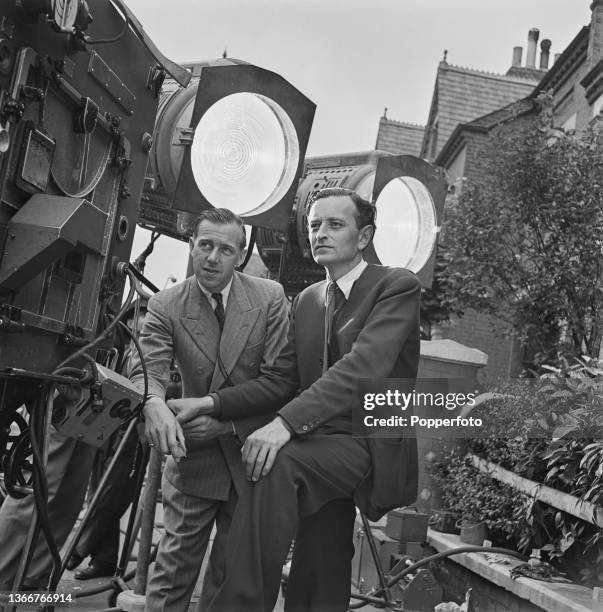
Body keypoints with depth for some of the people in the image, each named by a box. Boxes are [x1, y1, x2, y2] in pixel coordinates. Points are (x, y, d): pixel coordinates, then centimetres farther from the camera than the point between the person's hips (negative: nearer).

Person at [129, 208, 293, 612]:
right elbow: (148, 369, -18)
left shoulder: (270, 297, -7)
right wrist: (155, 405, -41)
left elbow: (277, 378, -12)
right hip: (194, 456, 0)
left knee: (235, 571, 13)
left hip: (252, 457, 1)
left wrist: (223, 412, -23)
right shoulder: (165, 306, -6)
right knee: (175, 566, 3)